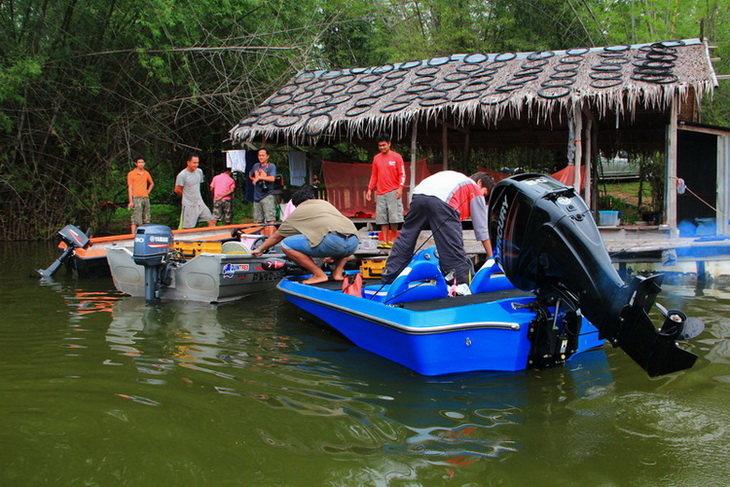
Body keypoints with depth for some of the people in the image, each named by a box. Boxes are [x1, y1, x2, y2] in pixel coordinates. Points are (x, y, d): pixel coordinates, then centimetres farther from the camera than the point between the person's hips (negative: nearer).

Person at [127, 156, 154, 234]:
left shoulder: (146, 173, 13)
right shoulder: (131, 174, -1)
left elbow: (152, 183, 31)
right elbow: (130, 188, -5)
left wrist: (148, 191, 13)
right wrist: (131, 201, -12)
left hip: (146, 198, 6)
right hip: (136, 198, -5)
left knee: (146, 219, 7)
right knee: (136, 220, -12)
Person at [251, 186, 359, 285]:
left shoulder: (297, 213, 21)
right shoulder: (325, 203, 34)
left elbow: (276, 237, 31)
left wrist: (260, 250, 47)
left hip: (333, 240, -6)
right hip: (354, 242, 6)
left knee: (286, 244, 4)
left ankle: (319, 275, 0)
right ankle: (338, 272, 15)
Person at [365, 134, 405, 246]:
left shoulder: (396, 157, 0)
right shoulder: (376, 158, 13)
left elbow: (402, 174, -2)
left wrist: (400, 187, -16)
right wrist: (370, 189, 11)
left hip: (393, 192, -4)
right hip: (380, 193, 4)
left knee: (393, 216, -7)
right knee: (382, 218, 1)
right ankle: (385, 241, 3)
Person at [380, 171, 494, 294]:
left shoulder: (456, 178, 42)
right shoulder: (476, 189, 25)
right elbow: (481, 227, 23)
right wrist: (490, 256, 30)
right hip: (442, 201, -6)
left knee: (405, 240, 14)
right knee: (454, 249, -1)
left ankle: (388, 279, 18)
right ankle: (461, 285, -4)